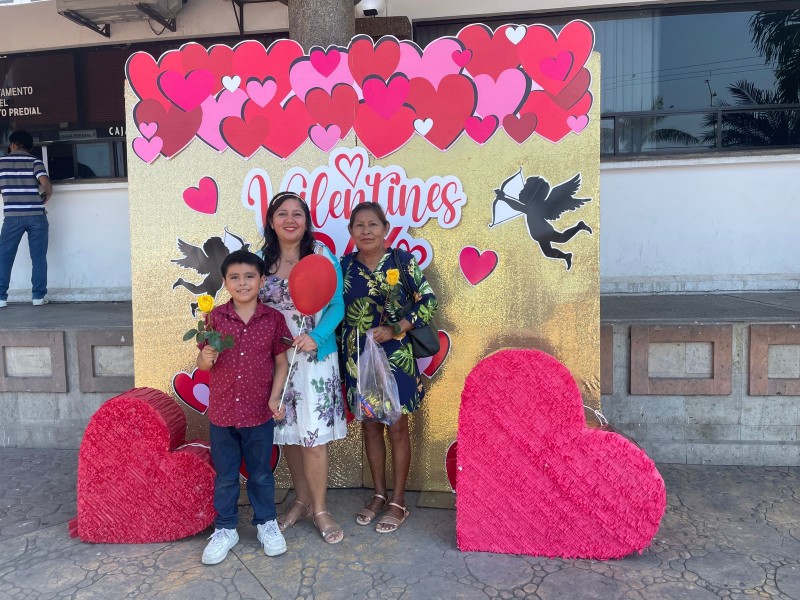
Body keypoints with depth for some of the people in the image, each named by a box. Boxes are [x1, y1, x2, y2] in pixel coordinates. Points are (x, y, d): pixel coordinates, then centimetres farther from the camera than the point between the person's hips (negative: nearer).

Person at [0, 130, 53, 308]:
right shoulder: (35, 162, 2)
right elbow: (46, 184, -13)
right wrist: (44, 199, 6)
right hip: (36, 215, -1)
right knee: (38, 257, 5)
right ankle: (38, 296, 4)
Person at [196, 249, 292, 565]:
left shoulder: (273, 319, -6)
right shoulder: (215, 317, -5)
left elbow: (281, 362, 0)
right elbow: (203, 364, 1)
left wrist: (275, 397, -11)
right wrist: (207, 358, -22)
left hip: (259, 412, -1)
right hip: (221, 412, 1)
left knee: (261, 473, 15)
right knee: (225, 476, 15)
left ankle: (266, 523, 35)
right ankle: (225, 529, 32)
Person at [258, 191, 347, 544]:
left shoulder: (322, 256, -4)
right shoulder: (262, 260, 5)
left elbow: (337, 305, -6)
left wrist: (316, 337, -21)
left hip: (314, 357, -3)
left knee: (313, 436, -2)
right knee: (287, 433, 12)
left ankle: (319, 509, 17)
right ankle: (301, 500, 31)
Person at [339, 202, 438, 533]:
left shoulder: (403, 261, -6)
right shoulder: (344, 265, 2)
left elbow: (427, 301, -7)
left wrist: (394, 330, -16)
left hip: (395, 355, -3)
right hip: (358, 357, 3)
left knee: (397, 428, 6)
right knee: (370, 426, 14)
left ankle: (398, 501, 21)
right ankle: (379, 494, 31)